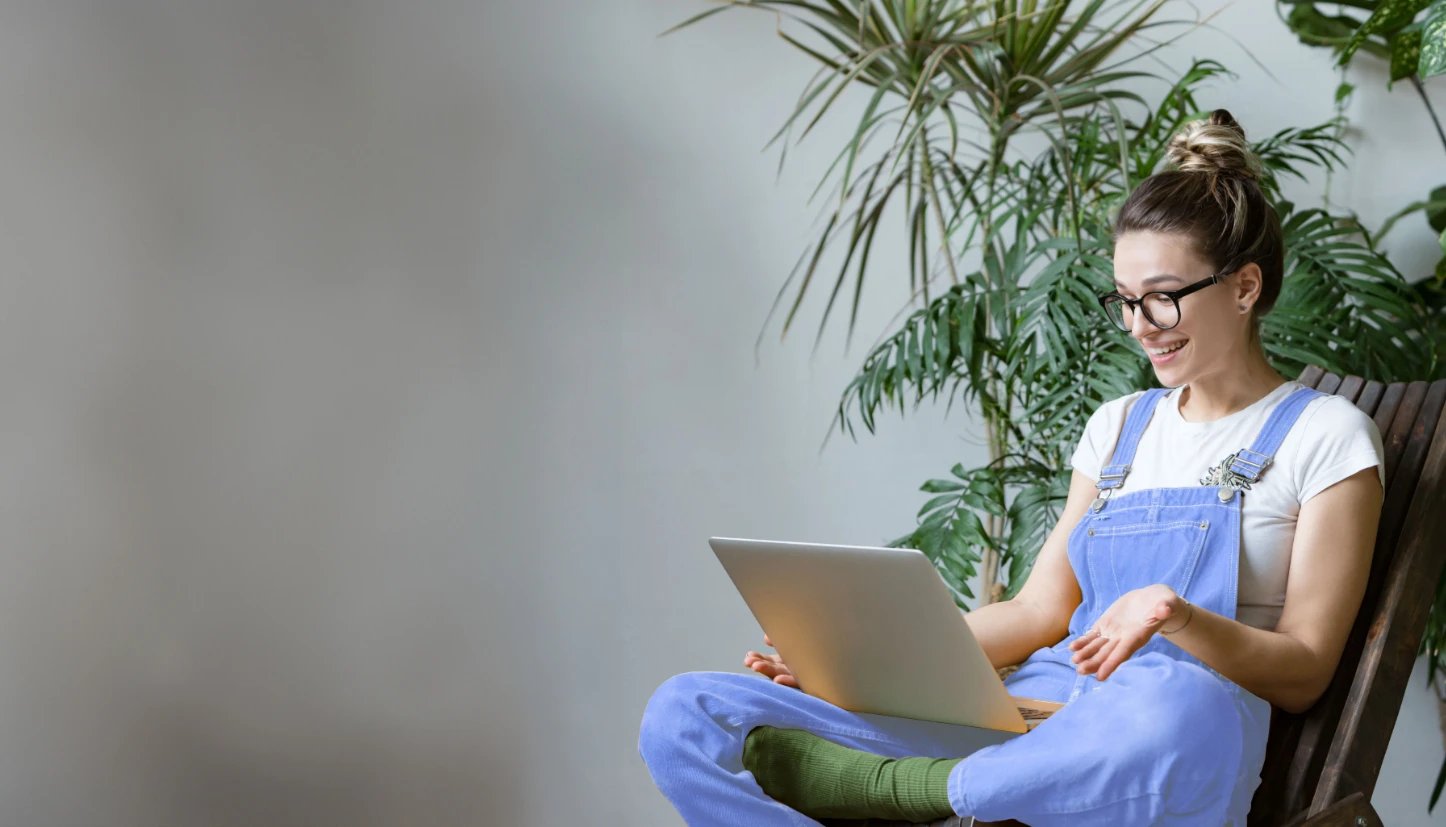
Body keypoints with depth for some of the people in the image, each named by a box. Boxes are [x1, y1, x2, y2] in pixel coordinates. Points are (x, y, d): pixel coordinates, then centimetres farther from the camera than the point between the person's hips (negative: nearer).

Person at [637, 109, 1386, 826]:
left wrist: (1177, 619, -21)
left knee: (1177, 707, -46)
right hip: (1025, 720, 5)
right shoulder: (1120, 427, 23)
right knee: (684, 716, -13)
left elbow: (1303, 675, 0)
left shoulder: (1324, 436, 6)